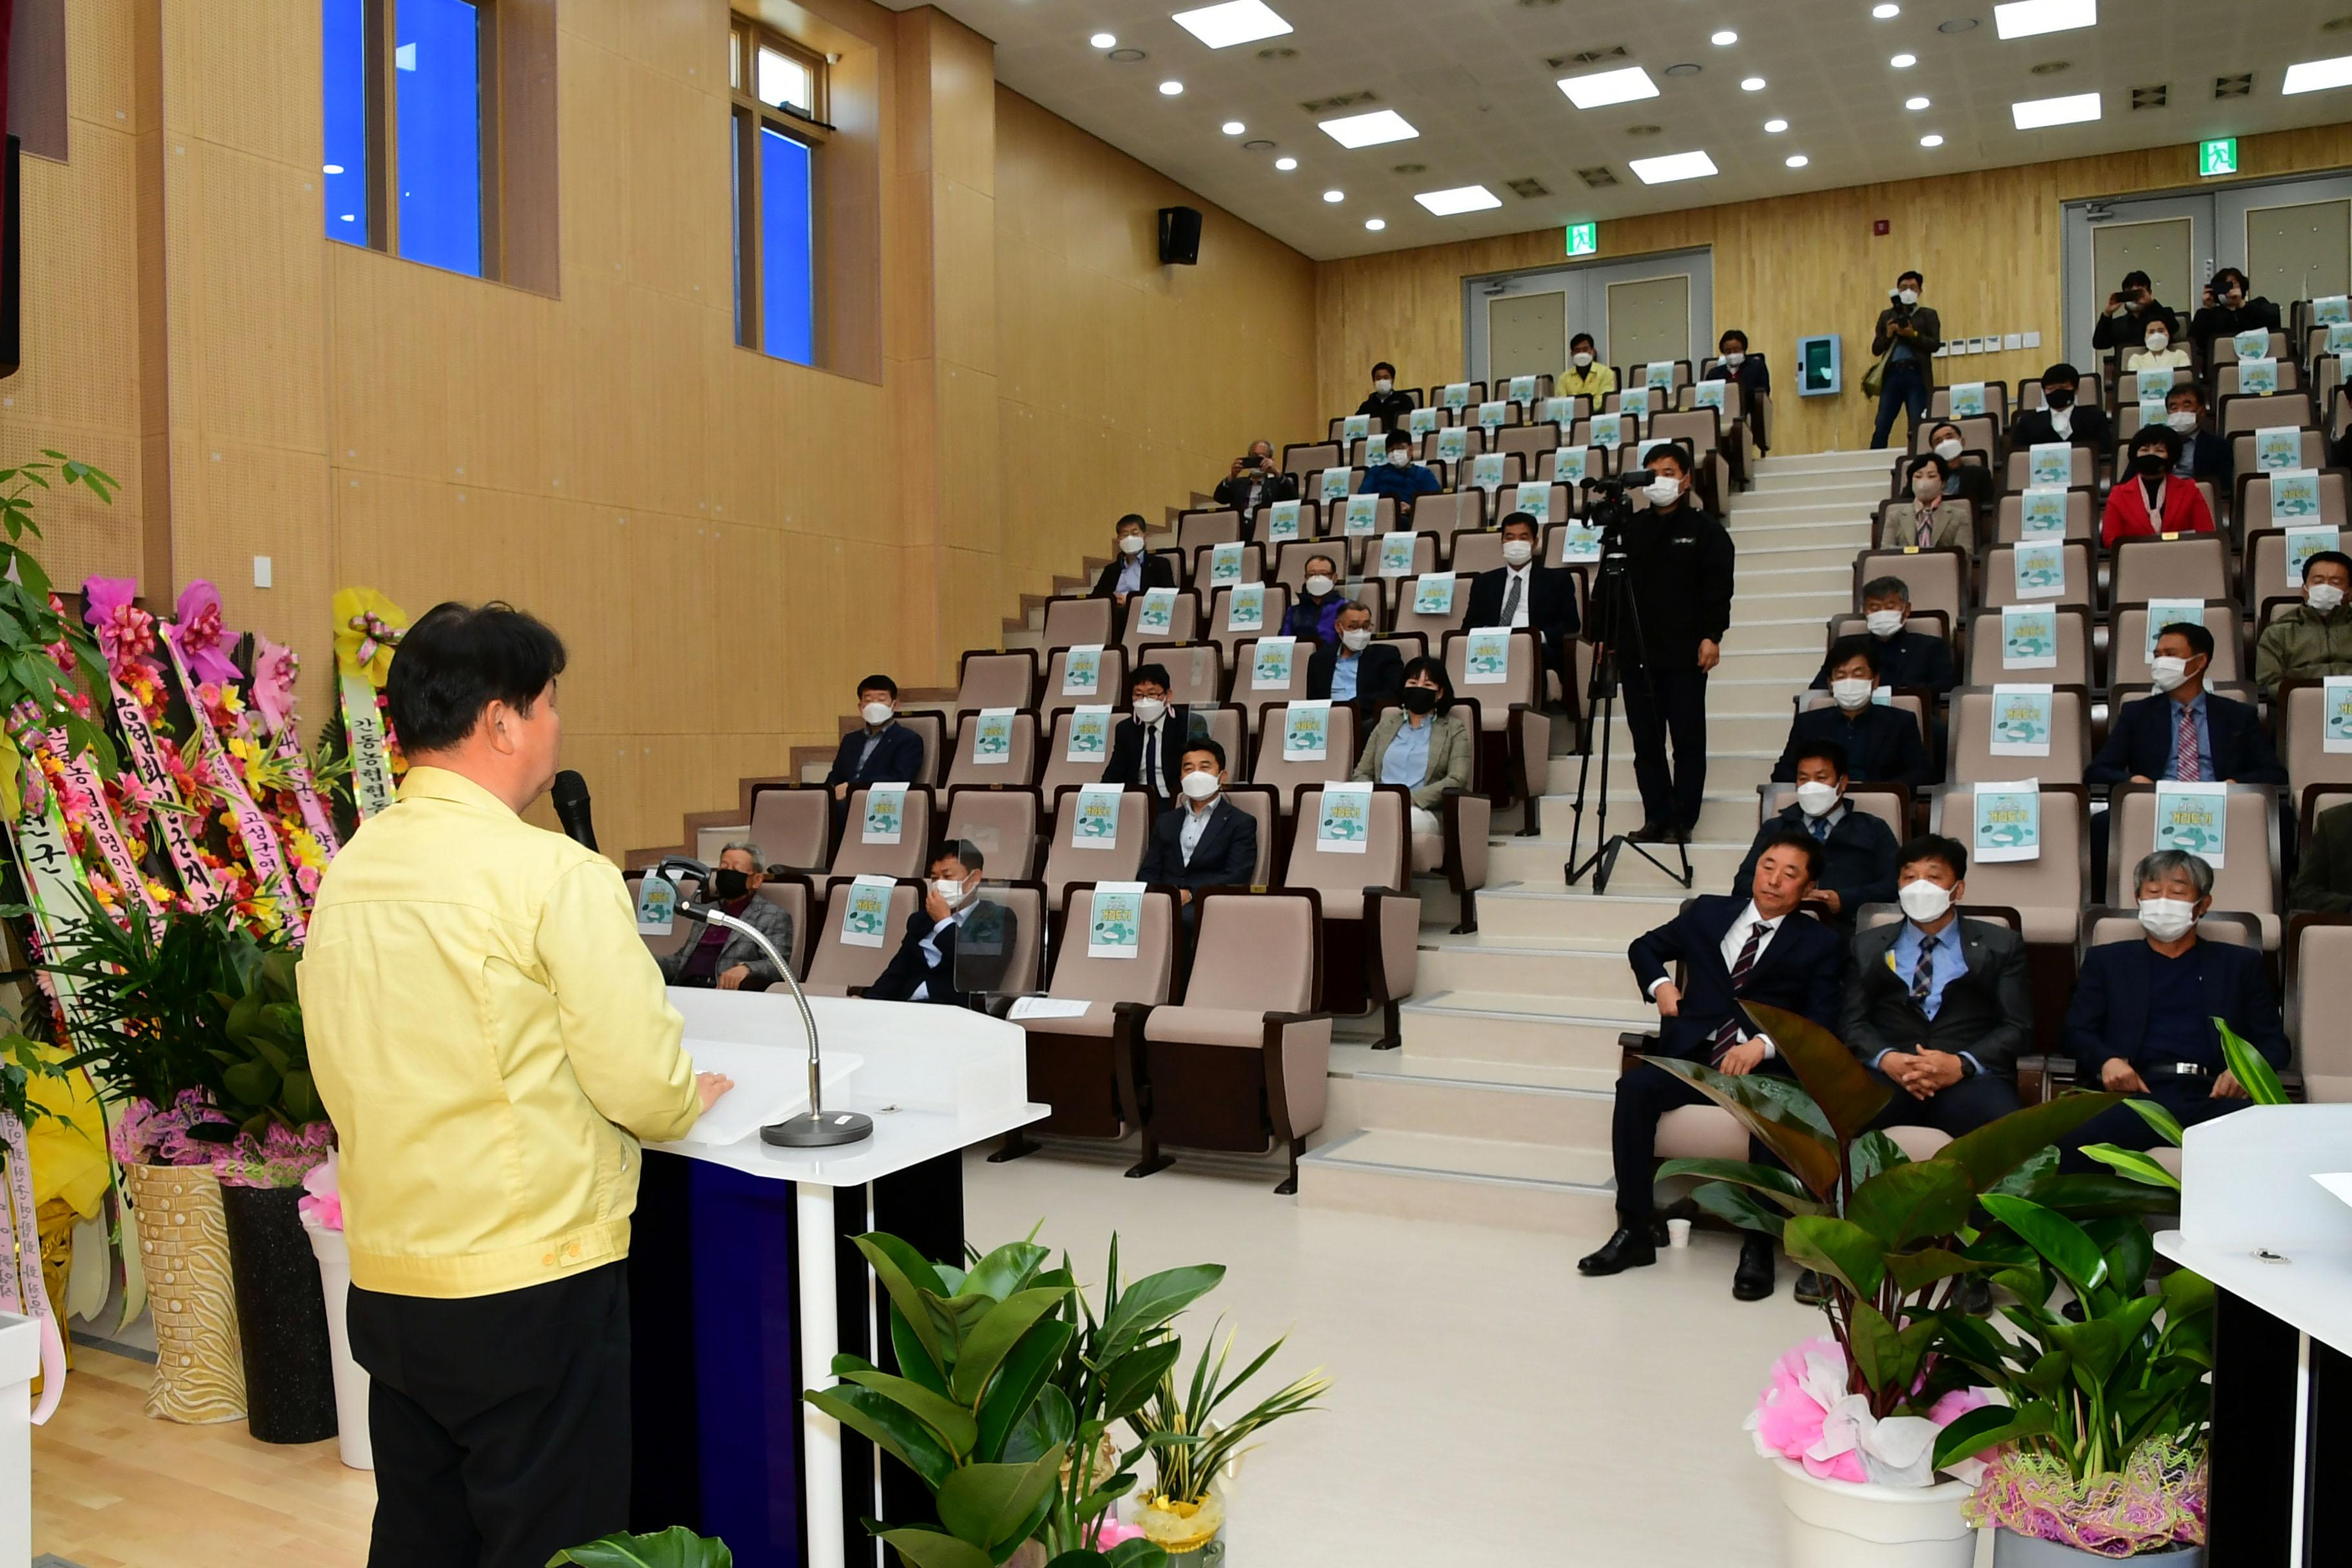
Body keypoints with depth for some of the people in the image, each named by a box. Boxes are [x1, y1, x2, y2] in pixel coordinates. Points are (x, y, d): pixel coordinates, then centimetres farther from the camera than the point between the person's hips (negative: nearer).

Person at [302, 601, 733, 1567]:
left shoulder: (347, 871, 4)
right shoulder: (552, 874, -18)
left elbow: (340, 1079, 12)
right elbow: (645, 1087, -16)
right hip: (530, 1280, -7)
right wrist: (687, 1098, 4)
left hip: (384, 1279, 7)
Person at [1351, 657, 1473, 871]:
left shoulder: (1454, 730, 15)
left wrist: (1411, 798, -15)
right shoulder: (1386, 724, 26)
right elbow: (1361, 773, 21)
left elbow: (1456, 781, 0)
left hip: (1423, 812, -2)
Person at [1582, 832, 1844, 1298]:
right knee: (1635, 1087, -27)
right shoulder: (1709, 912, 18)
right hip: (1693, 1054, 2)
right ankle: (1635, 1230, -20)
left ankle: (1758, 1245, -22)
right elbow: (1645, 947, 31)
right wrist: (1660, 984, 9)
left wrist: (1764, 1045, -18)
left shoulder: (1820, 944, 11)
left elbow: (1819, 1026, 0)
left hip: (1766, 1065, -2)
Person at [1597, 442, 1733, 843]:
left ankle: (1682, 821, 6)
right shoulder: (1630, 529, 14)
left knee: (1688, 740, 1)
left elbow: (1718, 589, -4)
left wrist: (1711, 636, -14)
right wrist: (1603, 636, 8)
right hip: (1636, 654, 4)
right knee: (1646, 741, 6)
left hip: (1685, 655, -4)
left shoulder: (1705, 530, 3)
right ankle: (1657, 818, 14)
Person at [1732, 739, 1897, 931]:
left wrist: (1843, 900, -11)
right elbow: (1744, 881, 14)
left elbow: (1893, 886, 8)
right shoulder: (1774, 828, 27)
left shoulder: (1873, 829, 23)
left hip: (1844, 927, 0)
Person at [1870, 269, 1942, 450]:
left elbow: (1935, 345, 1)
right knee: (1881, 427, -4)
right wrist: (1888, 335, -5)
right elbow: (1875, 349, 13)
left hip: (1917, 374, -2)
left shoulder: (1928, 315, 13)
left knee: (1918, 428, -6)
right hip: (1892, 373, 2)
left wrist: (1913, 335, -12)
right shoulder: (1886, 315, 18)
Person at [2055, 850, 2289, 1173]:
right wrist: (2106, 1061, -9)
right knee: (2077, 1146, -35)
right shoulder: (2107, 961, 22)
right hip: (2139, 1095, -1)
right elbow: (2078, 1031, 14)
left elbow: (2273, 1042, 17)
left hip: (2213, 1098, 1)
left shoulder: (2240, 963, 24)